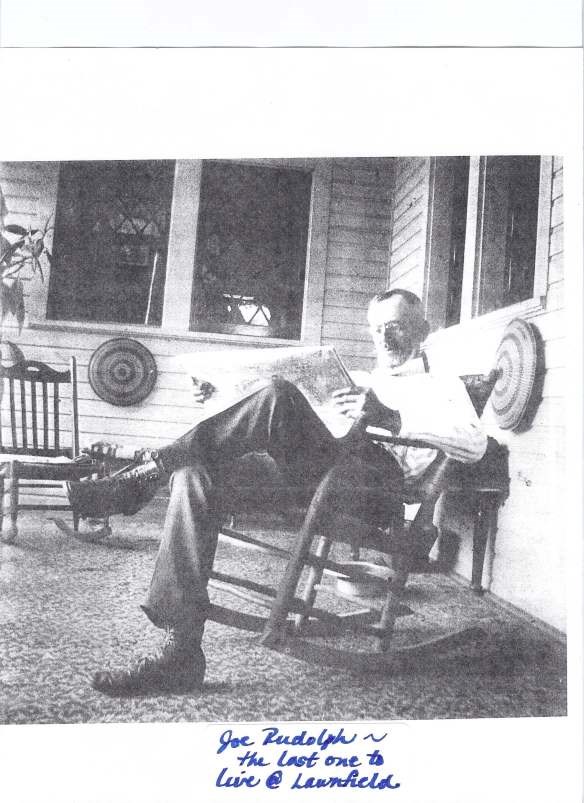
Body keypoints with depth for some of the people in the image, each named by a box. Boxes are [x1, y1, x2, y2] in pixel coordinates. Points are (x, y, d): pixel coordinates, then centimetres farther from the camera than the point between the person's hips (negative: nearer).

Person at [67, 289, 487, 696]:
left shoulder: (440, 386, 20)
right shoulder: (356, 381, 37)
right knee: (196, 471, -20)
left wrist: (393, 419, -18)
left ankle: (147, 475, -19)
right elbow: (293, 428, 33)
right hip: (304, 476, 6)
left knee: (278, 395, -29)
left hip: (375, 481, -6)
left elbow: (476, 444, -3)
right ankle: (183, 650, -23)